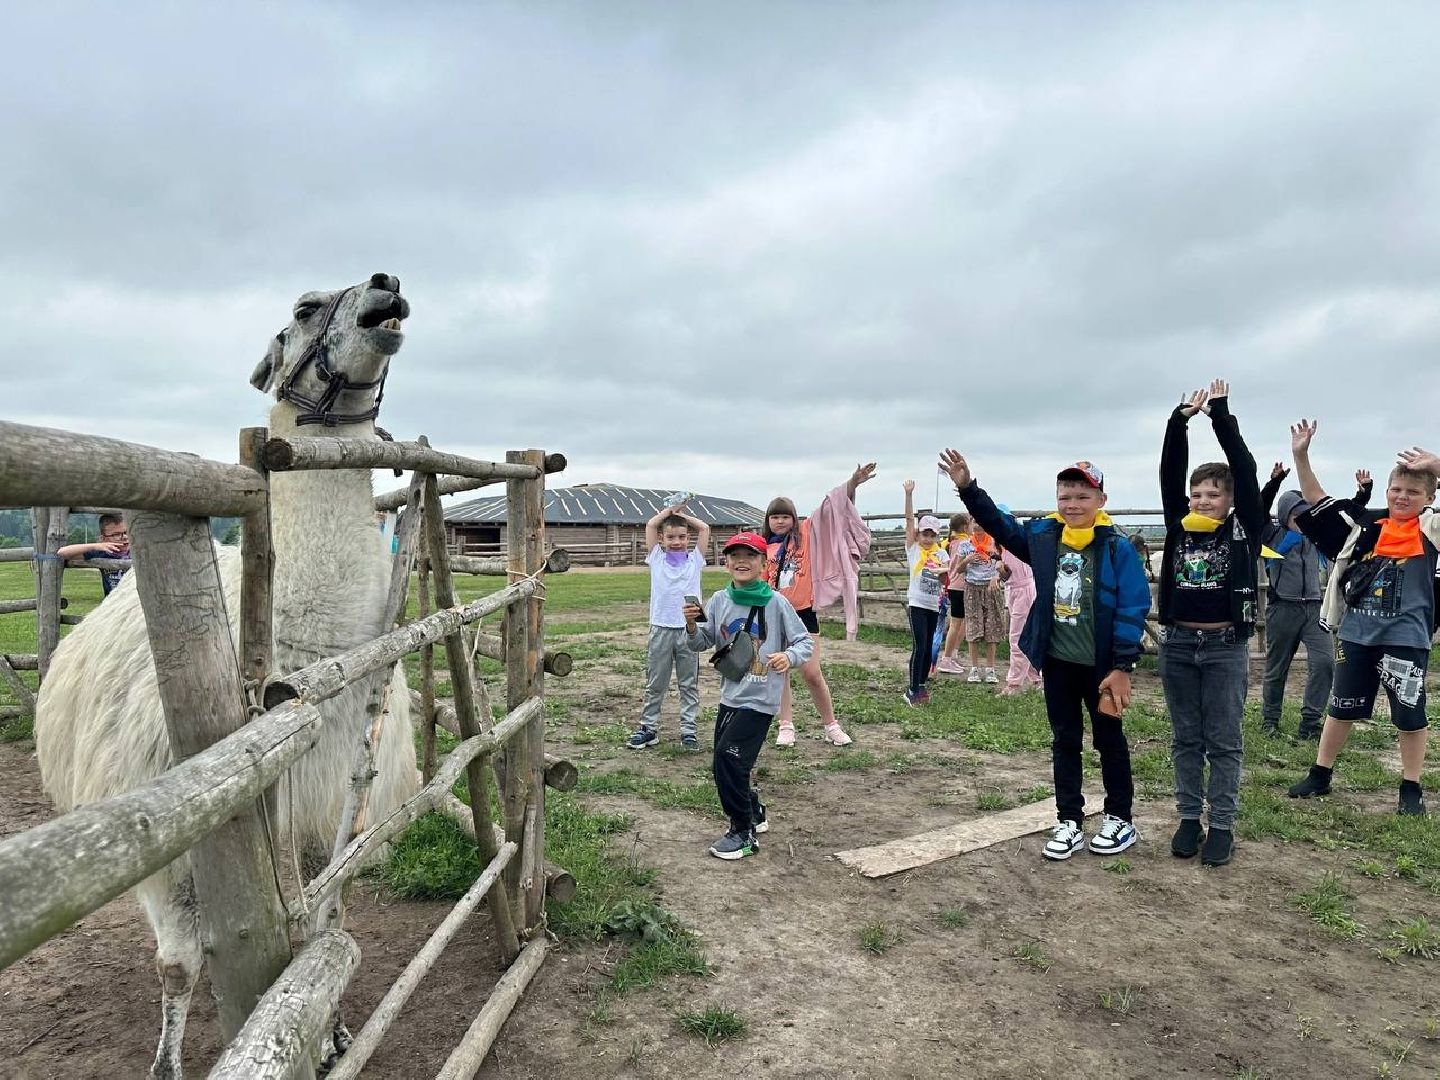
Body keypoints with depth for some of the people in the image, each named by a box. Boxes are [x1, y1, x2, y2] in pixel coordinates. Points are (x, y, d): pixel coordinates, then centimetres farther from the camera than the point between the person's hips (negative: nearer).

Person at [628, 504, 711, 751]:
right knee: (655, 683, 8)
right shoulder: (657, 558, 6)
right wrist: (669, 510, 10)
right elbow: (650, 525, 0)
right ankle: (649, 727, 18)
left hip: (689, 629, 0)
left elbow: (704, 528, 1)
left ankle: (688, 729, 13)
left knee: (689, 684, 7)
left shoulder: (695, 559, 6)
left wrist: (682, 514, 10)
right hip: (661, 628, 0)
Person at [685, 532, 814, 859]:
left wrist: (789, 656, -25)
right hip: (729, 696, 6)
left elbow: (806, 641, -5)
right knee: (724, 765, 14)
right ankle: (755, 813, 40)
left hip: (760, 699, -6)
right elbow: (702, 643, 5)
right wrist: (692, 626, -15)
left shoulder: (776, 603, -11)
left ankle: (743, 833, 4)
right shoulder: (719, 601, 1)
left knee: (727, 758, -14)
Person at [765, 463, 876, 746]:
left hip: (803, 613, -3)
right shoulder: (765, 549, 7)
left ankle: (831, 725, 11)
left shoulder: (807, 534, -1)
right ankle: (786, 726, 17)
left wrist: (852, 483, -21)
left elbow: (830, 509, -10)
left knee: (812, 673, -4)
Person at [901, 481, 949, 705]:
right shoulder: (913, 548, 1)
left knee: (928, 647, 11)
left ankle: (921, 685, 23)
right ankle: (912, 690, -6)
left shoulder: (941, 554, 8)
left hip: (934, 604, 4)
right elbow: (909, 520, -7)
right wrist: (909, 494, -15)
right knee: (919, 647, -10)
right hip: (917, 603, -4)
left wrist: (942, 571, -29)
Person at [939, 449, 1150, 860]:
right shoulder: (1043, 536, -1)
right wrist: (968, 488, 2)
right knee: (1064, 740, 12)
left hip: (1101, 666, -4)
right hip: (1057, 662, 4)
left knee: (1109, 739, 13)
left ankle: (1121, 819, 29)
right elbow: (999, 524, 12)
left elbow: (1133, 609, -15)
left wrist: (1122, 667, -18)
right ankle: (1069, 822, 23)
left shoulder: (1117, 548, -14)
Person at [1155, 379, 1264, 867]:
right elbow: (1169, 474, 0)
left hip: (1226, 646, -3)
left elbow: (1246, 471, -8)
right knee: (1185, 740, 11)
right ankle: (1189, 819, 21)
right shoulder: (1179, 527, 4)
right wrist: (1180, 420, -7)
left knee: (1224, 743, 5)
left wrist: (1221, 416, -7)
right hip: (1178, 644, 3)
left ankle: (1222, 826, 15)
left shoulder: (1244, 530, -2)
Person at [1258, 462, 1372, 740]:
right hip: (1282, 609, -4)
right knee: (1276, 668, 7)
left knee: (1324, 662, -10)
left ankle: (1310, 722, -2)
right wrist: (1274, 483, -29)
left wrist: (1363, 493, 0)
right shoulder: (1272, 534, -2)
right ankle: (1269, 719, 23)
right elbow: (1258, 511, -17)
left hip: (1314, 608, 4)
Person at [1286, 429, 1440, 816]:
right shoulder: (1366, 525, 5)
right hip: (1356, 636, 3)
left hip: (1406, 639, -3)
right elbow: (1318, 501, 5)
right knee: (1341, 709, 13)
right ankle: (1320, 776, 25)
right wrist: (1301, 454, -5)